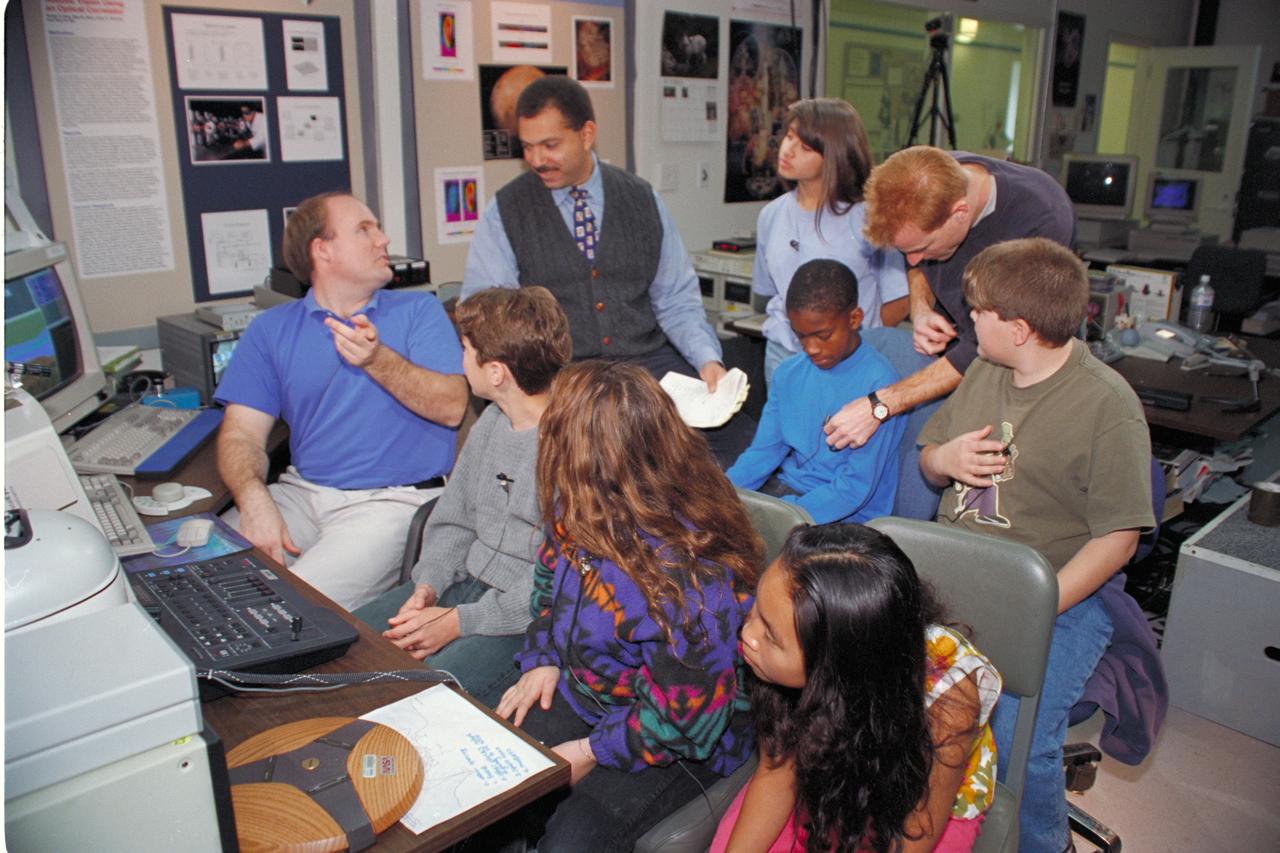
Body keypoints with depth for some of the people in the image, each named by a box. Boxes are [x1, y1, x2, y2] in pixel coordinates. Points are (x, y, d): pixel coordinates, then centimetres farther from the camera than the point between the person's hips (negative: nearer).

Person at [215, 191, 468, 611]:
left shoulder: (418, 310, 6)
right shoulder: (272, 328, 11)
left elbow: (452, 407, -6)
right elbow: (242, 433, 2)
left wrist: (377, 360, -20)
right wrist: (255, 500, -18)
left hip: (394, 498, -3)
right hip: (302, 492, 3)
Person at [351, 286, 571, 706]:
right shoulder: (490, 422, 8)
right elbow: (451, 519, 16)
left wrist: (459, 622, -20)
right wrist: (428, 585, -3)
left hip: (527, 619, -8)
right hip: (466, 585, 9)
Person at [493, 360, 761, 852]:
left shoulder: (684, 574, -35)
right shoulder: (582, 510, -10)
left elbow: (687, 717, -26)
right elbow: (550, 577, 12)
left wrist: (593, 753, -17)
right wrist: (542, 660, 0)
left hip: (680, 743, -7)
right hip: (583, 689, 7)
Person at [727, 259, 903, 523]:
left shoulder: (878, 384, -16)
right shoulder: (788, 373, 5)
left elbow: (856, 488, -18)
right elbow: (764, 451, 8)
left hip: (850, 518, -6)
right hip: (786, 489, 6)